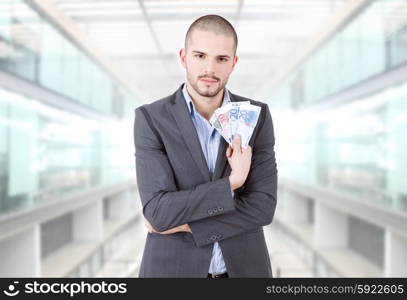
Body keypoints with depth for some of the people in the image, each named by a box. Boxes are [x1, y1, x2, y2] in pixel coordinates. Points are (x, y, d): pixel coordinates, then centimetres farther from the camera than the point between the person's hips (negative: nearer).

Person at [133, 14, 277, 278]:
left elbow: (263, 206, -11)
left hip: (242, 271, 2)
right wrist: (231, 183, -22)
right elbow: (158, 212, -18)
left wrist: (183, 223, -15)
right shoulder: (151, 119, -10)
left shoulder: (257, 116, -4)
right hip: (174, 272, -1)